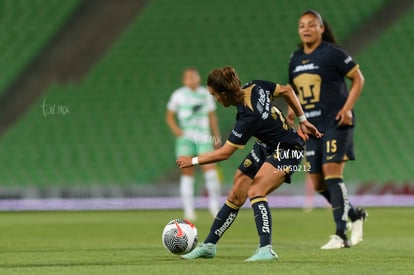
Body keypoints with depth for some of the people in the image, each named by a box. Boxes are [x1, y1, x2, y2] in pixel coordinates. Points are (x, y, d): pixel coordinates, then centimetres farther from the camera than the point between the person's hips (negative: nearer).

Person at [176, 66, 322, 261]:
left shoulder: (248, 117, -32)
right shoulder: (254, 87, -11)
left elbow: (224, 153, -23)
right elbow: (286, 91, 2)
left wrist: (193, 161, -12)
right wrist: (302, 120, 10)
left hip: (287, 152, -9)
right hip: (265, 147, 9)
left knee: (255, 191, -28)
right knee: (236, 196, 6)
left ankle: (266, 250, -31)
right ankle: (209, 246, 12)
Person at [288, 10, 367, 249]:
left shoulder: (332, 53, -8)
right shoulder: (296, 59, 12)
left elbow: (358, 78, -4)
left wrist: (347, 108, -13)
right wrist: (292, 113, 9)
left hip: (336, 122, -7)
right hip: (313, 126, 7)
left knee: (331, 172, -17)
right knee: (318, 182, 5)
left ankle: (341, 234, -14)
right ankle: (355, 215, 26)